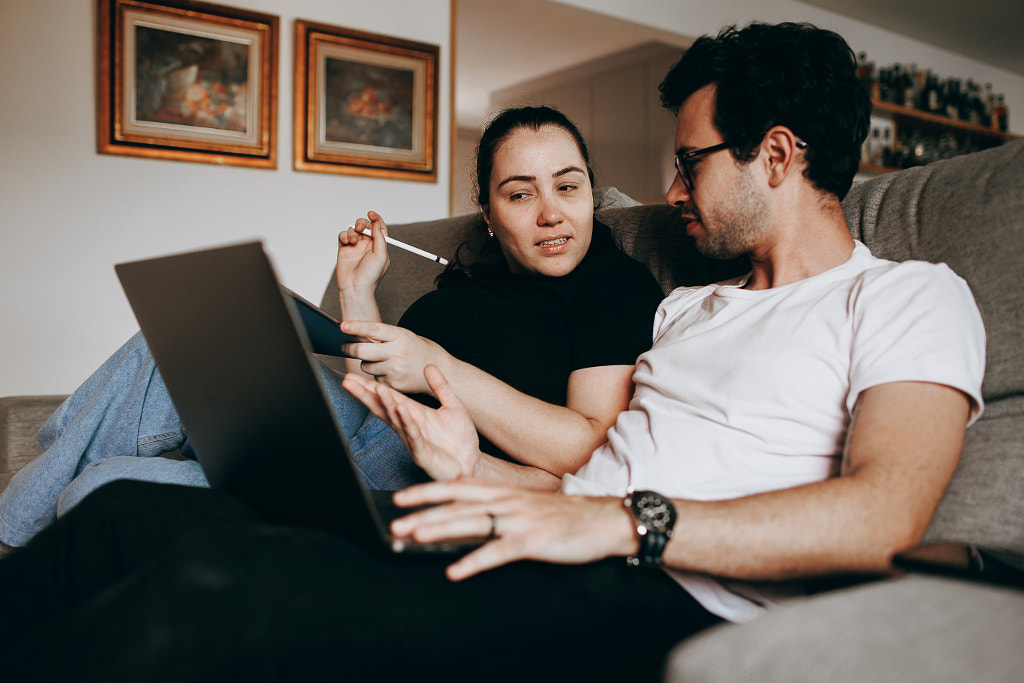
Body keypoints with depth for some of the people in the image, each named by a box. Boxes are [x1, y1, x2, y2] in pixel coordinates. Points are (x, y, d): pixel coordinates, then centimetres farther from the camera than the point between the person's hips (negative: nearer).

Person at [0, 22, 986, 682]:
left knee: (216, 581, -29)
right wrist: (474, 469, 5)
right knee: (127, 514, -5)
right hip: (552, 567, 7)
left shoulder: (912, 298, 6)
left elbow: (882, 518, -13)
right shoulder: (687, 306, 28)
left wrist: (621, 522, -21)